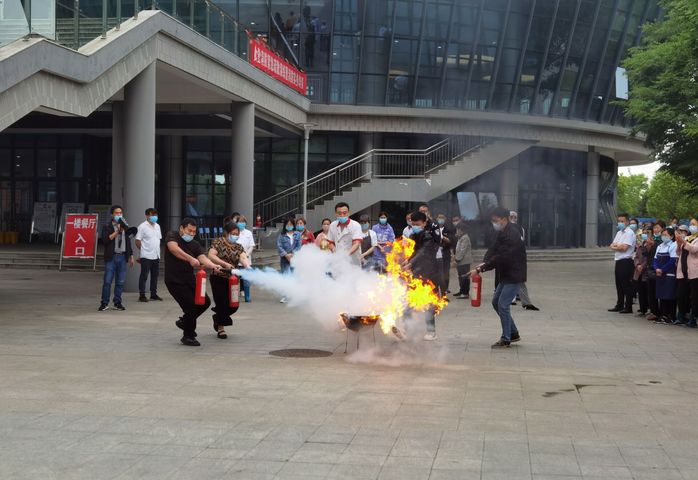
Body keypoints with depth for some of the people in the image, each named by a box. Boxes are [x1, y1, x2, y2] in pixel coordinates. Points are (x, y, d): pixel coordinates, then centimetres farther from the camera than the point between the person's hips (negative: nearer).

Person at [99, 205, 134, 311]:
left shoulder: (125, 227, 17)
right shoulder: (107, 227, 2)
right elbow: (105, 240, -13)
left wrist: (131, 256, 18)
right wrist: (117, 232, -15)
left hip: (122, 257, 4)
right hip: (111, 257, -4)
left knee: (120, 282, 4)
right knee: (107, 281, -5)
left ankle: (117, 302, 12)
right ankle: (104, 303, 1)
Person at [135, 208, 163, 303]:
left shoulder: (157, 226, 13)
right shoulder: (142, 226, -9)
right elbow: (138, 241, -9)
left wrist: (156, 249, 11)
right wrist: (144, 249, -1)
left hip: (156, 256, 7)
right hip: (146, 256, -7)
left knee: (155, 275, 12)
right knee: (144, 276, -2)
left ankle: (153, 294, 22)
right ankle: (142, 295, 2)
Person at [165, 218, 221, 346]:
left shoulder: (195, 245, 10)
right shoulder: (172, 237, -6)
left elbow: (203, 258, -9)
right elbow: (174, 249, -28)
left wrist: (213, 266, -31)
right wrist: (190, 259, -40)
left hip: (189, 279, 7)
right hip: (175, 281, -7)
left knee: (205, 302, 5)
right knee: (191, 306, -11)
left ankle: (184, 321, 30)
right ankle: (188, 337, 11)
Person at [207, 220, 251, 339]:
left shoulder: (239, 247, 6)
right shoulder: (218, 242, -5)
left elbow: (243, 258, -12)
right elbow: (211, 255, -19)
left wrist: (247, 266, -35)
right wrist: (225, 264, -30)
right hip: (218, 279, -5)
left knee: (233, 305, 4)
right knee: (222, 304, -4)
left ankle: (218, 317, 35)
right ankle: (220, 328, 17)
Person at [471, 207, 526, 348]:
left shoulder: (512, 235, -23)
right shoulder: (502, 233, 10)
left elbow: (500, 257, -27)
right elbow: (493, 249, 5)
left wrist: (480, 269, -26)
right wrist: (484, 263, -14)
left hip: (514, 276, -10)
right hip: (506, 275, 10)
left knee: (503, 304, -10)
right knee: (496, 302, 14)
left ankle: (506, 339, 0)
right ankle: (513, 333, 24)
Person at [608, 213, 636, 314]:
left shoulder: (630, 233, -10)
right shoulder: (619, 233, 17)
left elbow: (624, 248, -19)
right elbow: (612, 246, 11)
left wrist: (616, 245, -2)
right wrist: (618, 246, -9)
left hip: (626, 262, -9)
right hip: (618, 261, 9)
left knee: (627, 285, -4)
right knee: (619, 284, 14)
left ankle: (628, 307, 1)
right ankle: (619, 305, 23)